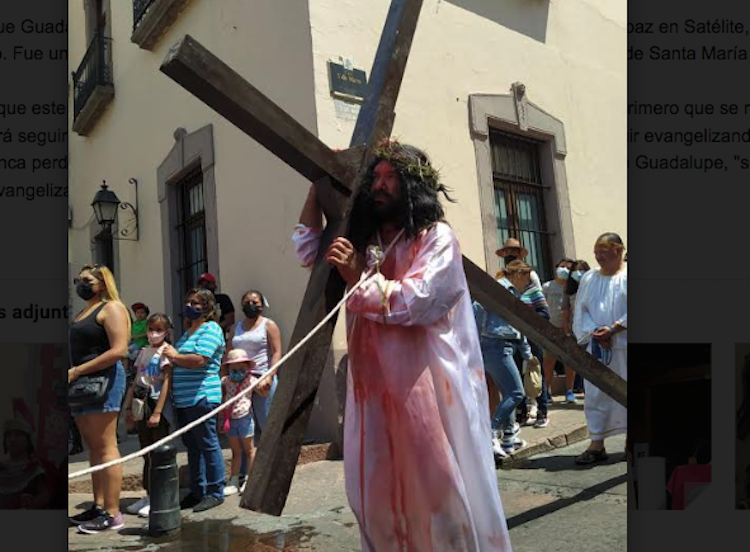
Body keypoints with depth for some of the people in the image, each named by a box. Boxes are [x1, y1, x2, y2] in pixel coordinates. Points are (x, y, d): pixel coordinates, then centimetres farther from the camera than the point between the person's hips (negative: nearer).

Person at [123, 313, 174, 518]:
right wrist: (129, 407, 11)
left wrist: (157, 412, -19)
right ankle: (149, 495, 23)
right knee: (147, 453, 13)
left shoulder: (166, 351, -8)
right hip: (142, 407, 7)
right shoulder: (144, 351, 12)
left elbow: (166, 383, -14)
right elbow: (135, 382, 15)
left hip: (160, 407, -6)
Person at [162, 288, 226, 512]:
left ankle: (215, 493, 7)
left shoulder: (211, 329, -9)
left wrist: (175, 355, -7)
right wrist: (170, 356, 7)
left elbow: (199, 360, -21)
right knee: (192, 446, 15)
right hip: (182, 400, 9)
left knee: (208, 445, -2)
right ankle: (197, 492, 24)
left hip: (201, 398, -9)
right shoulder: (188, 332, 21)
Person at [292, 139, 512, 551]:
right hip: (374, 389, 6)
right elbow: (307, 251, 19)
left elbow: (417, 301, -15)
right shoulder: (363, 244, 16)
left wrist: (359, 279, -14)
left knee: (439, 487, 1)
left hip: (427, 388, -6)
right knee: (380, 493, 12)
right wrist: (319, 184, 15)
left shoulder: (436, 238, -3)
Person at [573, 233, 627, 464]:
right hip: (597, 347, 3)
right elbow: (581, 311, 6)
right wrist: (595, 332, -9)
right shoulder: (588, 278, 11)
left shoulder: (627, 276, 0)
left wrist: (613, 329, -18)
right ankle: (597, 445, 4)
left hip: (625, 345, -3)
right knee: (596, 394, 0)